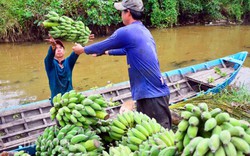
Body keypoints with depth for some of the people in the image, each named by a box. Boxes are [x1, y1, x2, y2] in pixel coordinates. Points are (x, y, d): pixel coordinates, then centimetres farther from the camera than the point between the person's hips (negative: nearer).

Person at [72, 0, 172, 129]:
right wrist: (107, 52, 44)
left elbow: (103, 45, 3)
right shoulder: (144, 31, 16)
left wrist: (83, 49, 21)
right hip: (156, 91, 9)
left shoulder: (126, 32, -12)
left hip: (151, 94, -9)